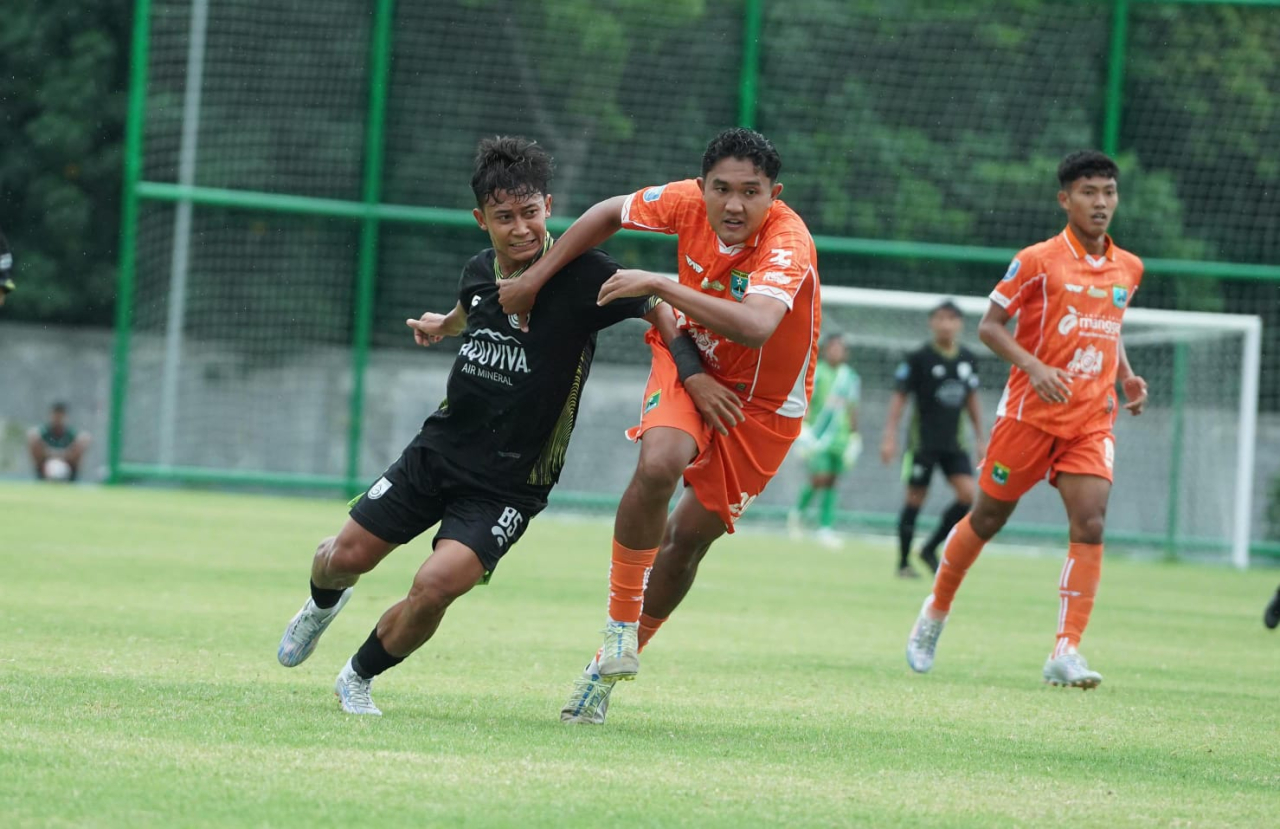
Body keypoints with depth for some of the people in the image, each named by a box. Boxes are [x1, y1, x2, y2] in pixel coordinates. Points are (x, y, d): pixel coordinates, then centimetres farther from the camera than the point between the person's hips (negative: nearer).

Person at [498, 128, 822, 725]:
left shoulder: (788, 244, -34)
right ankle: (620, 628, -15)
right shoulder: (690, 202, -20)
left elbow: (755, 327, -51)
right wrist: (535, 278, -2)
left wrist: (659, 285, -48)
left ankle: (615, 662, 23)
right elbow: (612, 212, 0)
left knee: (691, 535, 2)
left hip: (764, 401, -2)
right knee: (659, 464, -29)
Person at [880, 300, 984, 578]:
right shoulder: (919, 358, -7)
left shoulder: (968, 359, 7)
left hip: (954, 441, 4)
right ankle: (903, 562, 12)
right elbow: (899, 397, -5)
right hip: (923, 440, -4)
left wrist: (980, 438, 17)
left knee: (967, 494, -10)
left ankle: (931, 548, 6)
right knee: (915, 499, 0)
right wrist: (890, 437, -11)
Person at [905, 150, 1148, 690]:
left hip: (1092, 418, 3)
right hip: (1030, 412, -3)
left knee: (1090, 526, -15)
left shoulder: (1128, 270, 8)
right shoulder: (1037, 261, -8)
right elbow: (989, 326, -6)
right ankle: (936, 611, 33)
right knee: (988, 517, 9)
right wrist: (1035, 367, -21)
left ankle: (1066, 651, -16)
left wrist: (1126, 377, 6)